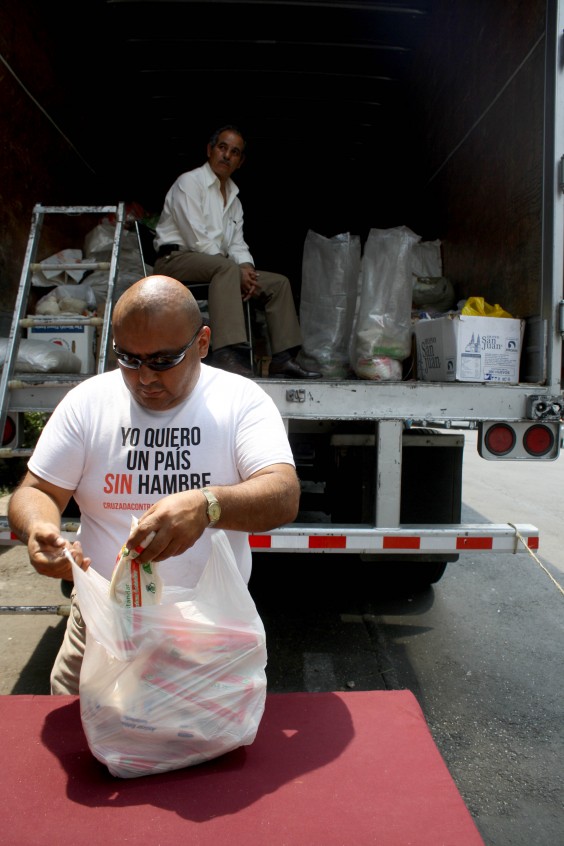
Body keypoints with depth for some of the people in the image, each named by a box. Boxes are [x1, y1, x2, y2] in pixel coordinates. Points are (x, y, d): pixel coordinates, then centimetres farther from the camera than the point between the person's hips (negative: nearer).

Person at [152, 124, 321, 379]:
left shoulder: (234, 199, 23)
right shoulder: (189, 182, -2)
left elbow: (237, 244, 14)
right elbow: (197, 239, -14)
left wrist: (246, 269, -10)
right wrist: (238, 271, -19)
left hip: (218, 268, 8)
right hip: (175, 260, -8)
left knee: (279, 282, -2)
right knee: (227, 267, -38)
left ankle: (283, 358, -10)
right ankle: (226, 354, -52)